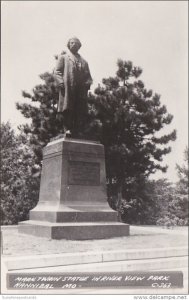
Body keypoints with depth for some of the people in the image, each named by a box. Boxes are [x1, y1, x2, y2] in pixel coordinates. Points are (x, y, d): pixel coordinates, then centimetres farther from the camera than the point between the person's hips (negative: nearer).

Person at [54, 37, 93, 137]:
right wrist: (61, 83, -10)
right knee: (67, 110, -13)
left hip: (81, 90, 3)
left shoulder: (83, 61, 28)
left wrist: (87, 83, 0)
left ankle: (75, 132, -4)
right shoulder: (63, 57, 19)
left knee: (79, 112, -6)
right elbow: (57, 71, 7)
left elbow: (88, 76, 23)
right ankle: (67, 129, -11)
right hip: (67, 88, -3)